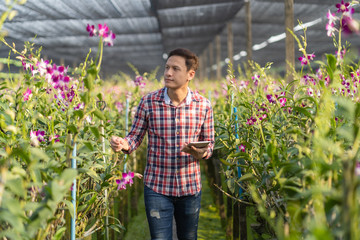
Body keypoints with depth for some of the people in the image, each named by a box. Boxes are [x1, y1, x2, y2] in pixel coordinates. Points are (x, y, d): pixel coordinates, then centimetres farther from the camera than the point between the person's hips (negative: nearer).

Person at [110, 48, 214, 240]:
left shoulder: (203, 105, -5)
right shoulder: (148, 102, -8)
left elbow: (209, 143, 4)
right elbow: (136, 136, 0)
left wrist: (202, 153, -19)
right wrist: (123, 144, -23)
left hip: (190, 188, 2)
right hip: (156, 187, -2)